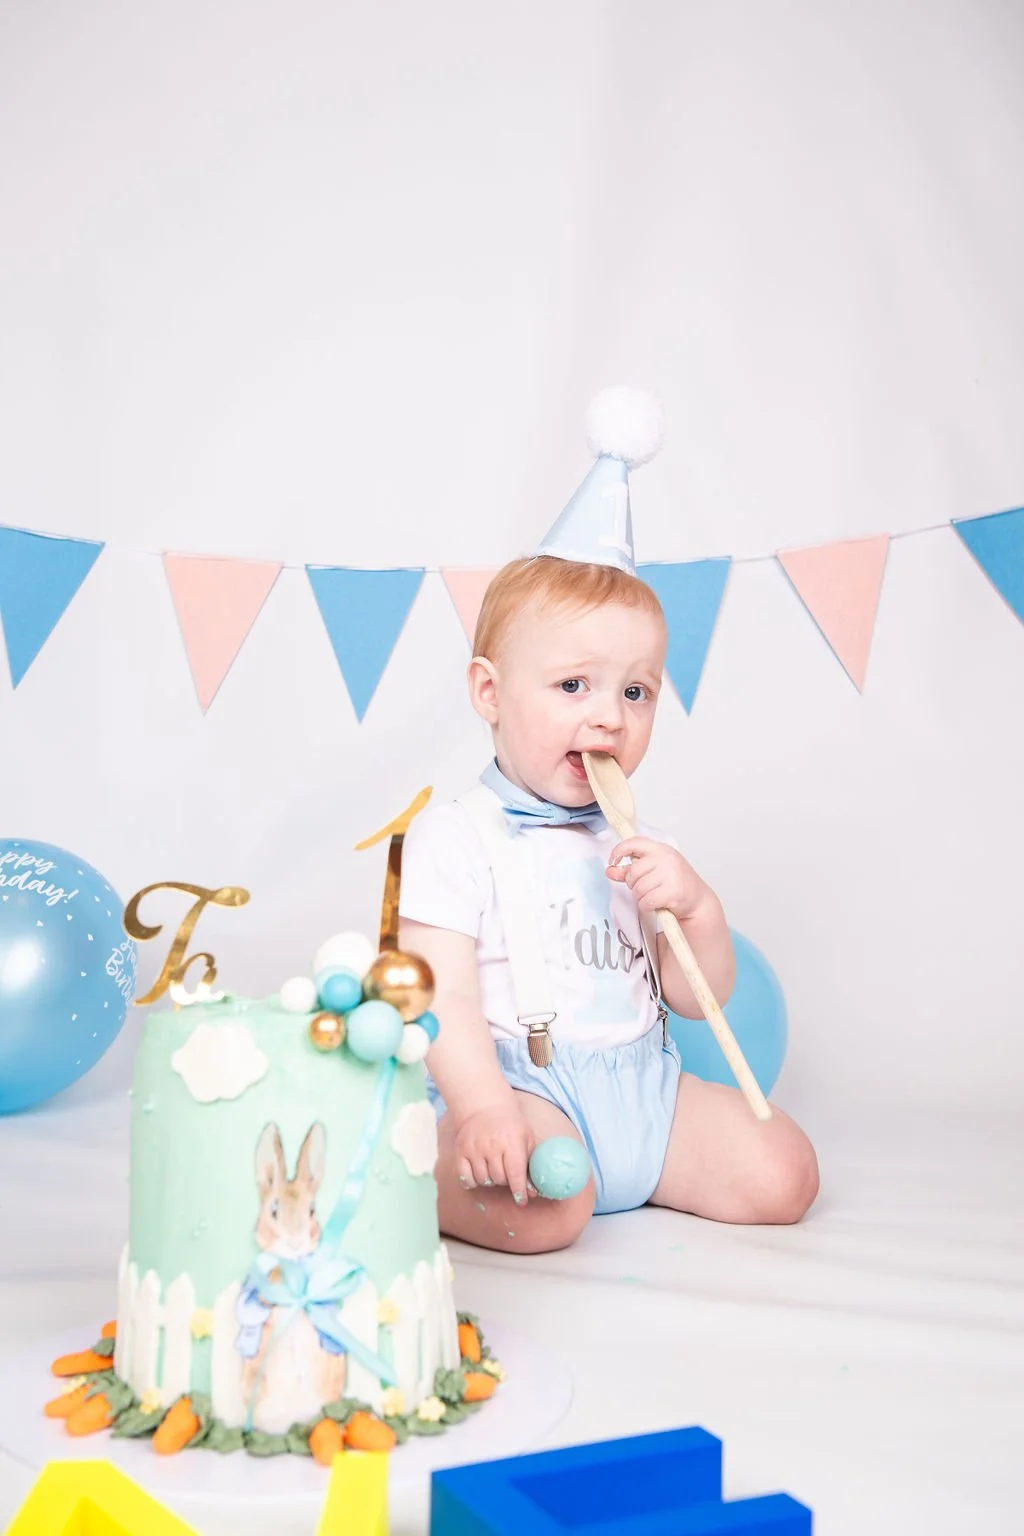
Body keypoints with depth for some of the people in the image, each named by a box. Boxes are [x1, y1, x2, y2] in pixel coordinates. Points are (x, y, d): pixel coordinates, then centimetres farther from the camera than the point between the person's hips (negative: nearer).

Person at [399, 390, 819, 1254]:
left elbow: (698, 999, 11)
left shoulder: (634, 842, 14)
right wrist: (484, 1109, -30)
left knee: (782, 1175, -7)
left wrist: (697, 906, -9)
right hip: (520, 1085, -6)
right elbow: (446, 997, -15)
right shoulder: (456, 838, -6)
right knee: (543, 1205, -34)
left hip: (639, 1083, 6)